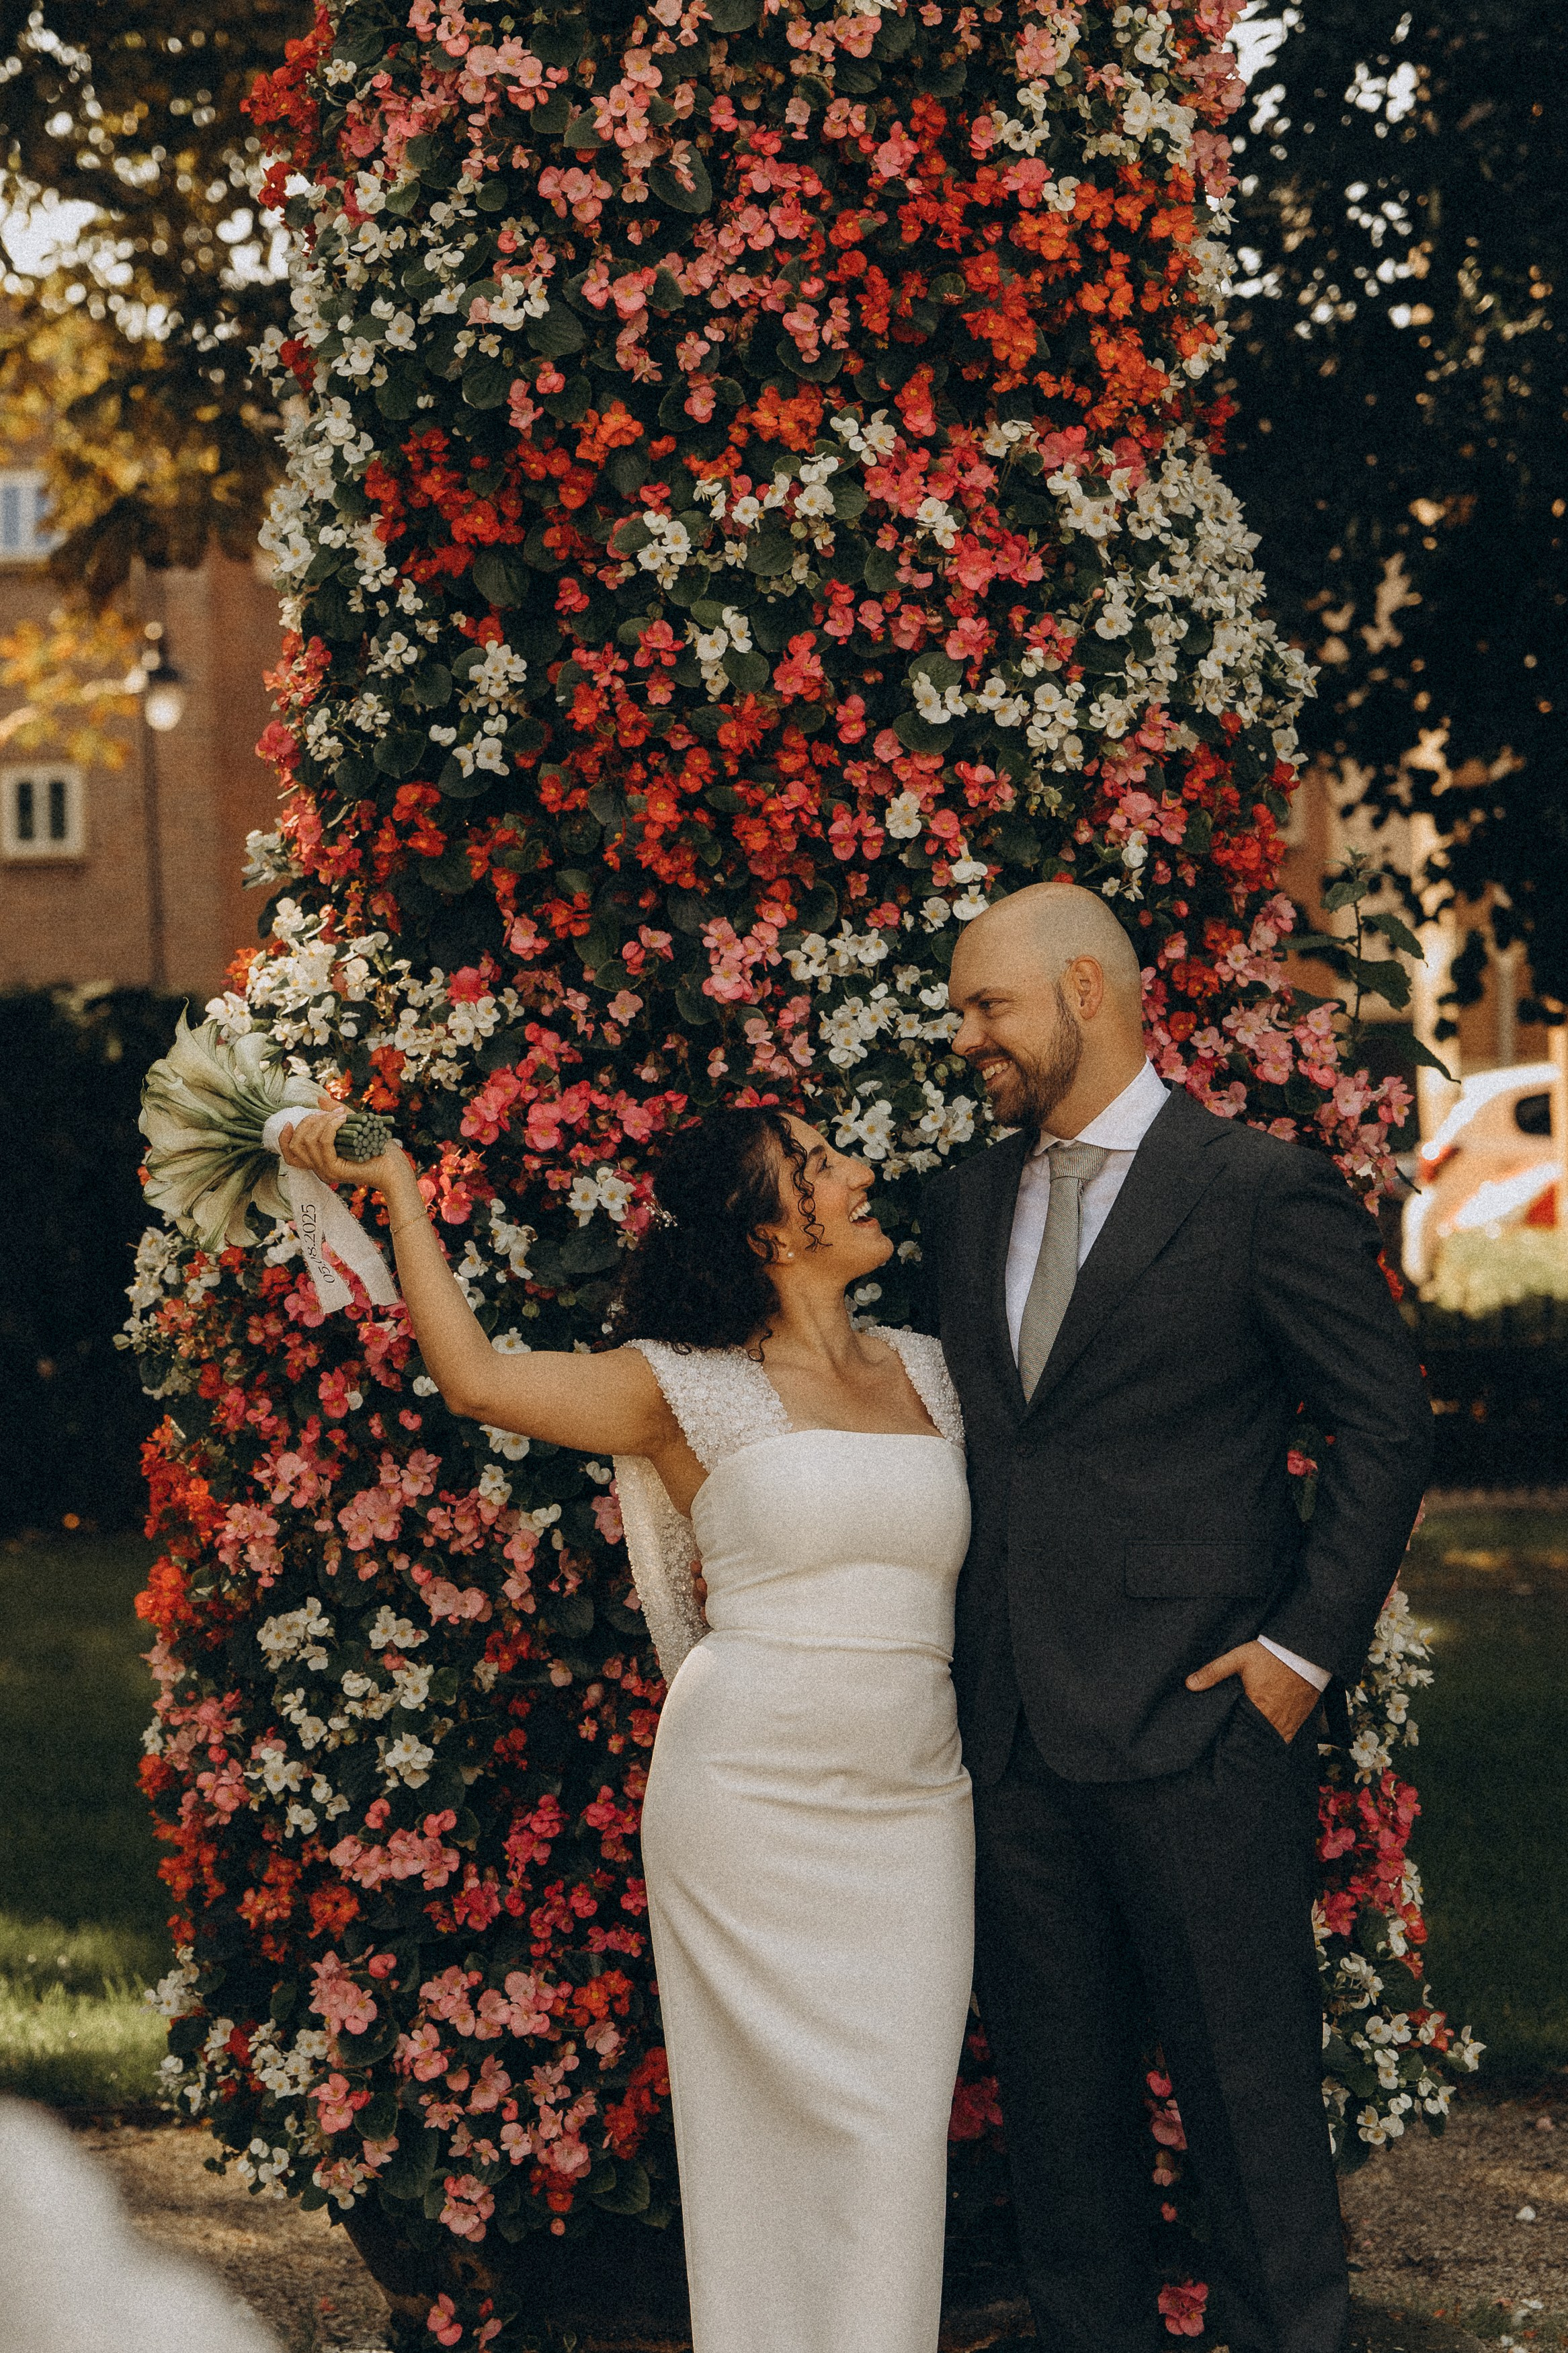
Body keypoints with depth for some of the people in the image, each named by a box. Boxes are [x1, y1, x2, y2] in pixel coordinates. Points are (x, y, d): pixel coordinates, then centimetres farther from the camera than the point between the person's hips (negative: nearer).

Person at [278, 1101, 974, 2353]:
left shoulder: (927, 1371, 13)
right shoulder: (693, 1390, 0)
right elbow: (476, 1375, -6)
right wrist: (396, 1186, -2)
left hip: (912, 1802, 4)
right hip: (752, 1788, -3)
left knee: (897, 2127, -1)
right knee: (786, 2117, -3)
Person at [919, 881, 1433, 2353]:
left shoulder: (1262, 1192, -7)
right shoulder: (966, 1204, 12)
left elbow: (1385, 1426, -6)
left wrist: (1306, 1644, -10)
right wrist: (971, 1651, 9)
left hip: (1197, 1731, -6)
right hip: (1018, 1733, 6)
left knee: (1248, 2091, 2)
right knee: (1056, 2090, 13)